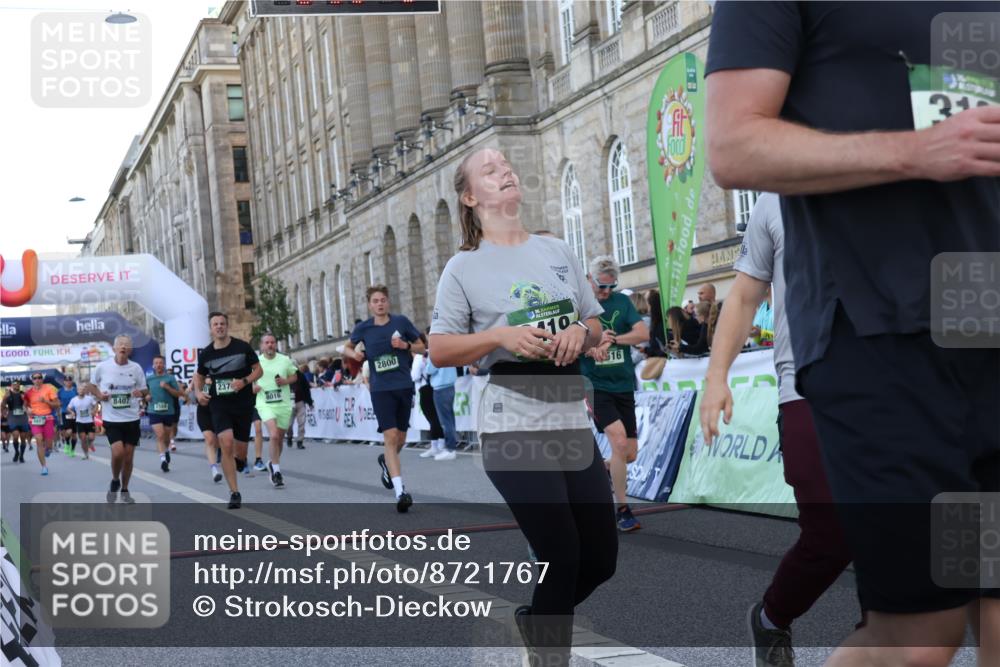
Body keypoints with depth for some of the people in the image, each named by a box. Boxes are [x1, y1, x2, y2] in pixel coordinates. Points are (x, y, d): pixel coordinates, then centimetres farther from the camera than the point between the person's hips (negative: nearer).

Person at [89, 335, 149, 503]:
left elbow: (145, 390, 8)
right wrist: (98, 394, -10)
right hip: (112, 419, -2)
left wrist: (141, 393, -15)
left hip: (132, 419, 2)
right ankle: (115, 481, 11)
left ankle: (124, 490, 25)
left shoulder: (136, 368, -2)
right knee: (118, 452, -18)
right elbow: (91, 385, 10)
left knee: (128, 456, 6)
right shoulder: (102, 367, -6)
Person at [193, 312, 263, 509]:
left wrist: (244, 381, -16)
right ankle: (234, 493, -12)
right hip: (219, 405, 0)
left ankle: (239, 461, 45)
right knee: (226, 445, -18)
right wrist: (199, 392, 0)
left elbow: (258, 370, 2)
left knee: (239, 452, 4)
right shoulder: (206, 354, 2)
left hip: (243, 404, 0)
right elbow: (199, 375, 19)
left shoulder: (242, 347, -4)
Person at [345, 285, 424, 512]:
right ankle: (400, 491, -16)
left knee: (400, 438, 12)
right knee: (391, 436, -14)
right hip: (381, 389, -2)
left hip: (404, 386, 2)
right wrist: (354, 353, -3)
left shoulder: (401, 322, 1)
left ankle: (386, 461, 47)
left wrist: (406, 345, -11)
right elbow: (346, 347, 19)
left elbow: (421, 347, 10)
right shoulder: (363, 328, 2)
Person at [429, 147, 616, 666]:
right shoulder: (464, 267, 0)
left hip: (572, 423, 5)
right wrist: (502, 336, -16)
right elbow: (440, 351, -1)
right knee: (561, 558, -7)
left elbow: (596, 325, 19)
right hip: (513, 429, -5)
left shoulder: (557, 252, 13)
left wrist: (580, 334, -5)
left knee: (601, 558, 9)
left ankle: (538, 619, 35)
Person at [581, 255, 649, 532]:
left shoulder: (622, 301, 5)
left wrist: (612, 339, -20)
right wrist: (590, 345, -24)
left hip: (623, 386, 4)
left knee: (630, 454, 6)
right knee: (619, 441, -21)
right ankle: (622, 509, -9)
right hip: (594, 386, -4)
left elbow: (643, 333, -6)